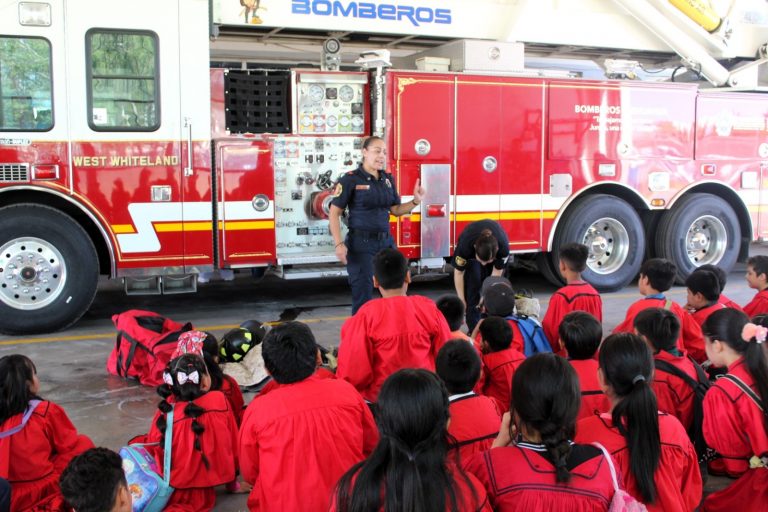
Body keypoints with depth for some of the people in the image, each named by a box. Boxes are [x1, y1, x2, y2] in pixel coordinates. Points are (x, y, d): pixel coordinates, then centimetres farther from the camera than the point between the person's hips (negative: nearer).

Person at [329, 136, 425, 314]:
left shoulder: (388, 179, 9)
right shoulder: (351, 179, -8)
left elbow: (396, 210, 14)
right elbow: (334, 213, -8)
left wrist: (415, 201, -3)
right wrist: (339, 244, -16)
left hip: (386, 242, 6)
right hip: (361, 244, -6)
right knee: (363, 295, -1)